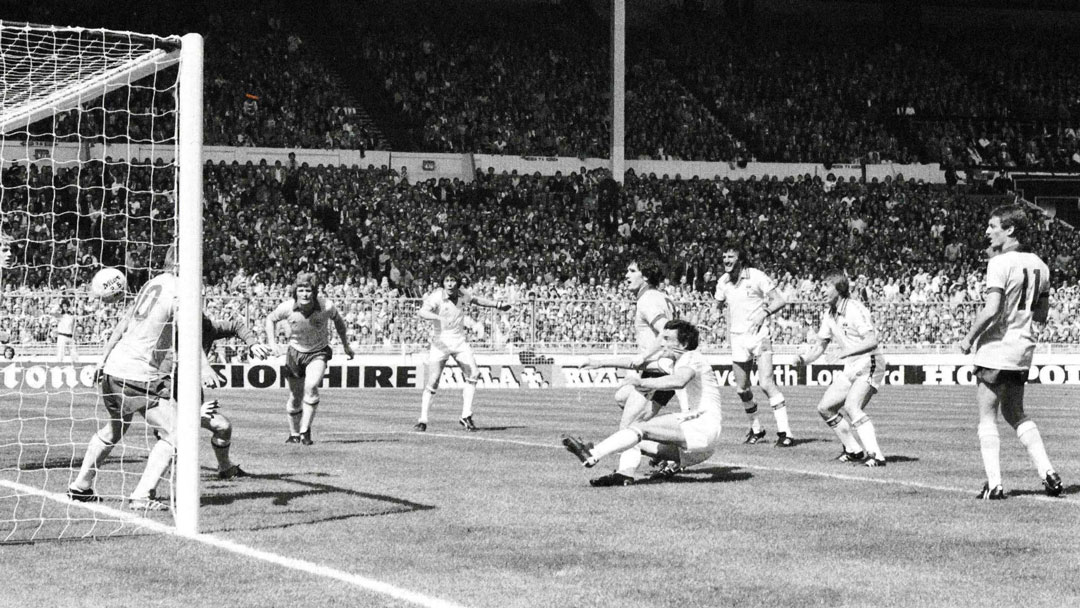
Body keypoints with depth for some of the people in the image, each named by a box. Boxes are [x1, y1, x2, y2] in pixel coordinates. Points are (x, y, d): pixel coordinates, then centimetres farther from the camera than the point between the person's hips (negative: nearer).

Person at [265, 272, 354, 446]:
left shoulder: (326, 306, -21)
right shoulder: (287, 307, -20)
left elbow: (338, 320, 2)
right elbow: (270, 318, 3)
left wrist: (346, 345, 10)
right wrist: (271, 342, -9)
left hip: (318, 352, -2)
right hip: (295, 352, 2)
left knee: (311, 387, -27)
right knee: (295, 397, 9)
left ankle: (305, 430, -17)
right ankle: (294, 434, 32)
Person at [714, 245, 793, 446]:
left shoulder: (756, 276, -6)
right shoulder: (723, 282, 8)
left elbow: (780, 300, -5)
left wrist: (764, 312, -21)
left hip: (759, 335, -5)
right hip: (737, 338, 5)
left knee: (766, 383, -17)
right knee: (742, 389, 7)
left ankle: (785, 432, -17)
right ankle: (756, 429, 26)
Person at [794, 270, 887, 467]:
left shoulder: (855, 309, -17)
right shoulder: (829, 314, 10)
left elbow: (872, 341, -26)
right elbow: (821, 344, 18)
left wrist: (848, 351, -36)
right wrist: (804, 359, 1)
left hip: (869, 364, -9)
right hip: (851, 369, 10)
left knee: (851, 406, -28)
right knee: (825, 408, 8)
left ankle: (876, 455, -30)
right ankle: (855, 450, 16)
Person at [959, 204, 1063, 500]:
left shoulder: (1000, 263, -15)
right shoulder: (1039, 265, 8)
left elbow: (991, 310, -23)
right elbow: (1042, 315, 13)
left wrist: (969, 338, -11)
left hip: (996, 348, -7)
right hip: (1024, 346, 8)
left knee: (987, 417, 1)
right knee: (1015, 413, 21)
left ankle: (994, 484, -2)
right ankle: (1047, 472, 12)